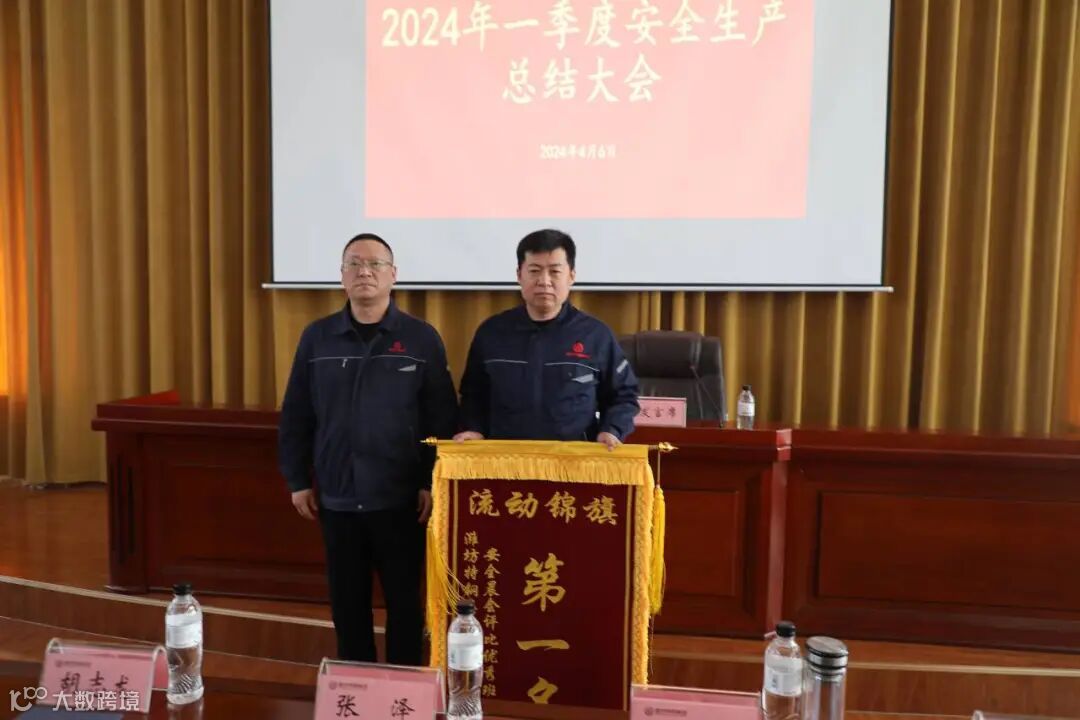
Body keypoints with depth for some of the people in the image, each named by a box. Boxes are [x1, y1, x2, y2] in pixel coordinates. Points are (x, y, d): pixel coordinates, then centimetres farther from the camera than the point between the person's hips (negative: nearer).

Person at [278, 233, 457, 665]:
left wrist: (434, 483, -7)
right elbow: (295, 416, 7)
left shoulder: (422, 338, -2)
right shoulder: (316, 338, 5)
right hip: (336, 498, 3)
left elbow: (443, 419, -4)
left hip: (400, 498, -2)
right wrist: (297, 480, 5)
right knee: (347, 602, 15)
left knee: (404, 601, 10)